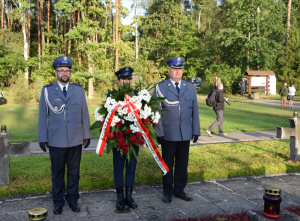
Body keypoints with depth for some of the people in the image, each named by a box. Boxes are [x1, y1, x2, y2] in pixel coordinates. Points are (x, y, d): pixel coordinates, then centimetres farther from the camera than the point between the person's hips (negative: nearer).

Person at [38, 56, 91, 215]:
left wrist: (87, 135, 4)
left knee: (74, 172, 11)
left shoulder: (79, 90, 6)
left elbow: (84, 113, 6)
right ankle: (58, 202, 24)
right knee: (57, 173, 9)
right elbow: (42, 115, 1)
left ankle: (72, 200, 26)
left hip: (76, 139, 2)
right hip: (56, 140, -1)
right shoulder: (47, 90, 1)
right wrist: (42, 138, -1)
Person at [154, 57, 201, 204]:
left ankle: (179, 190, 26)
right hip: (168, 135, -2)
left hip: (185, 134, 3)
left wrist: (196, 130, 7)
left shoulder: (190, 87, 9)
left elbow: (194, 110, 10)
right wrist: (158, 132, -6)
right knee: (167, 164, 8)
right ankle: (168, 192, 22)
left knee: (182, 163, 10)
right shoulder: (160, 87, -1)